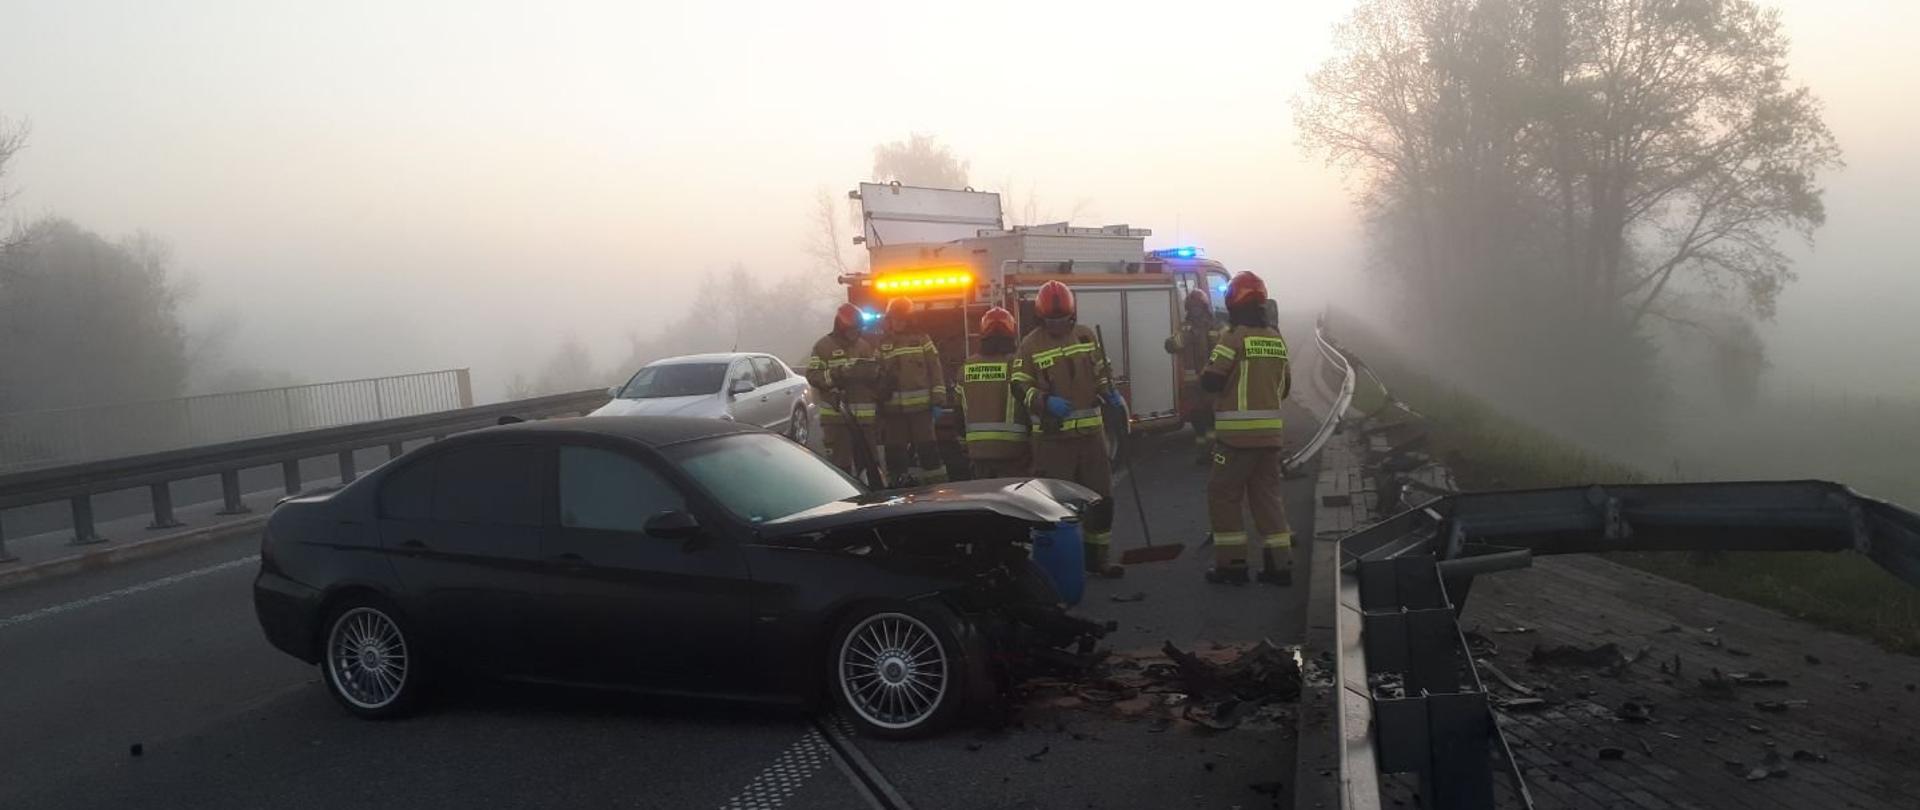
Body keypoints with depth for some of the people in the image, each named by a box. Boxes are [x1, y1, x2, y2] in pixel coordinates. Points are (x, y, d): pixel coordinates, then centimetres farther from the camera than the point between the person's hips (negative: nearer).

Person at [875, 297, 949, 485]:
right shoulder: (882, 344, 13)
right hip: (893, 409, 2)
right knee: (895, 454, 4)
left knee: (928, 449, -4)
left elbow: (935, 371, 4)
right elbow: (876, 375, 13)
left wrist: (938, 401, -3)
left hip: (920, 406, -2)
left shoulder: (922, 340, 8)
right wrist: (878, 407, 6)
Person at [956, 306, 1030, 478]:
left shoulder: (967, 367, 6)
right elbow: (1030, 406, -8)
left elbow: (959, 411, 11)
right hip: (1011, 450, -4)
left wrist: (964, 445, 21)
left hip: (977, 449, 5)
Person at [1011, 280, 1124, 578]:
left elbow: (1101, 371, 18)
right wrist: (1046, 401, -23)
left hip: (1091, 432, 4)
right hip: (1053, 436, -4)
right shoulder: (1031, 345, -5)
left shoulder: (1087, 336, 8)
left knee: (1101, 497, 10)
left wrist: (1111, 394, 0)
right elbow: (1020, 386, -7)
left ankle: (1096, 558, 23)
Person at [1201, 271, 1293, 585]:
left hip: (1237, 433, -6)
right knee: (1267, 495, 13)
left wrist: (1205, 372, 7)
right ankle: (1280, 563, 12)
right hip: (1270, 432, 6)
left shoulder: (1234, 337, -11)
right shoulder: (1277, 339, 9)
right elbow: (1285, 386, 15)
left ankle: (1232, 563, 5)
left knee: (1223, 494, 5)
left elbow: (1211, 381, -13)